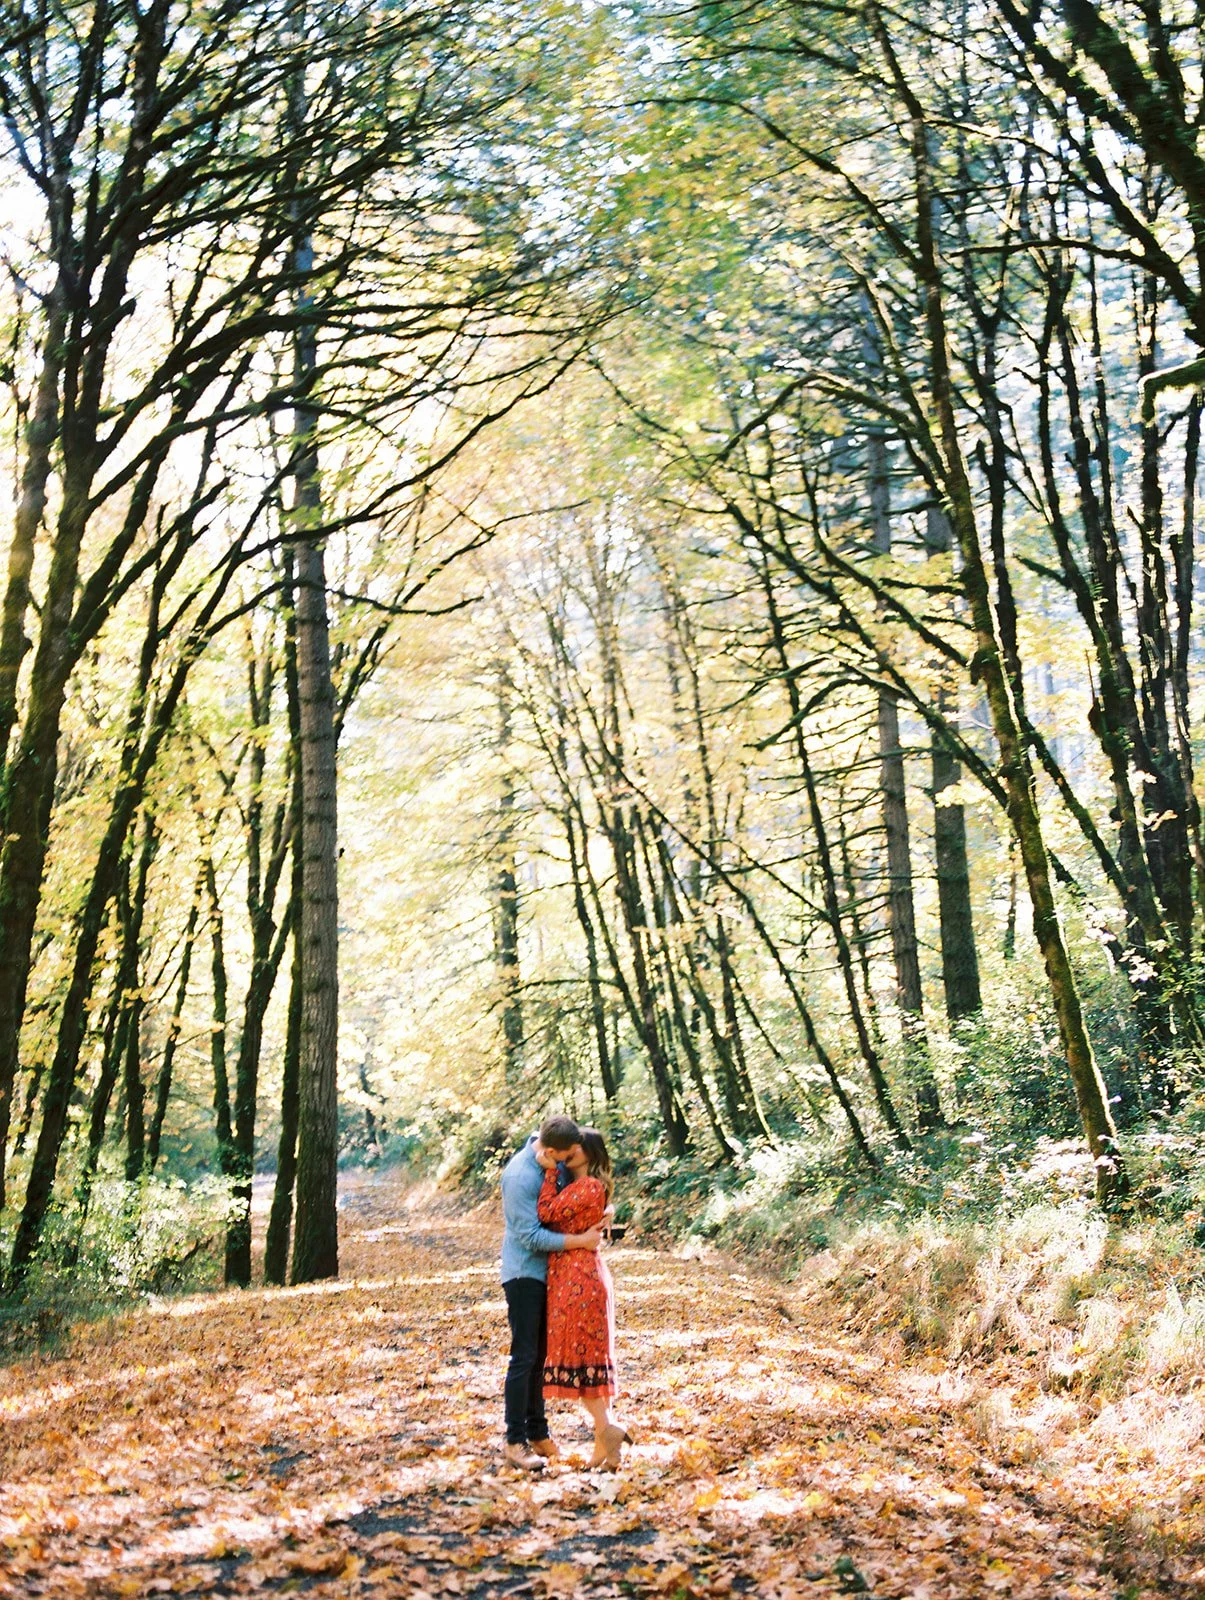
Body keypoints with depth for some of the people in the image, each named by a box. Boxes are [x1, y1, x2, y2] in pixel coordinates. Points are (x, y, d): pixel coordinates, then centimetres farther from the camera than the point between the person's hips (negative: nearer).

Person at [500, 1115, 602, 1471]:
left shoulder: (553, 1160, -2)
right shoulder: (519, 1177, -25)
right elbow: (531, 1236, -23)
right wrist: (580, 1241, -22)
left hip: (549, 1270, 8)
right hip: (524, 1272, -8)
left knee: (540, 1355, 15)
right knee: (524, 1357, -4)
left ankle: (537, 1433, 25)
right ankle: (515, 1441, 4)